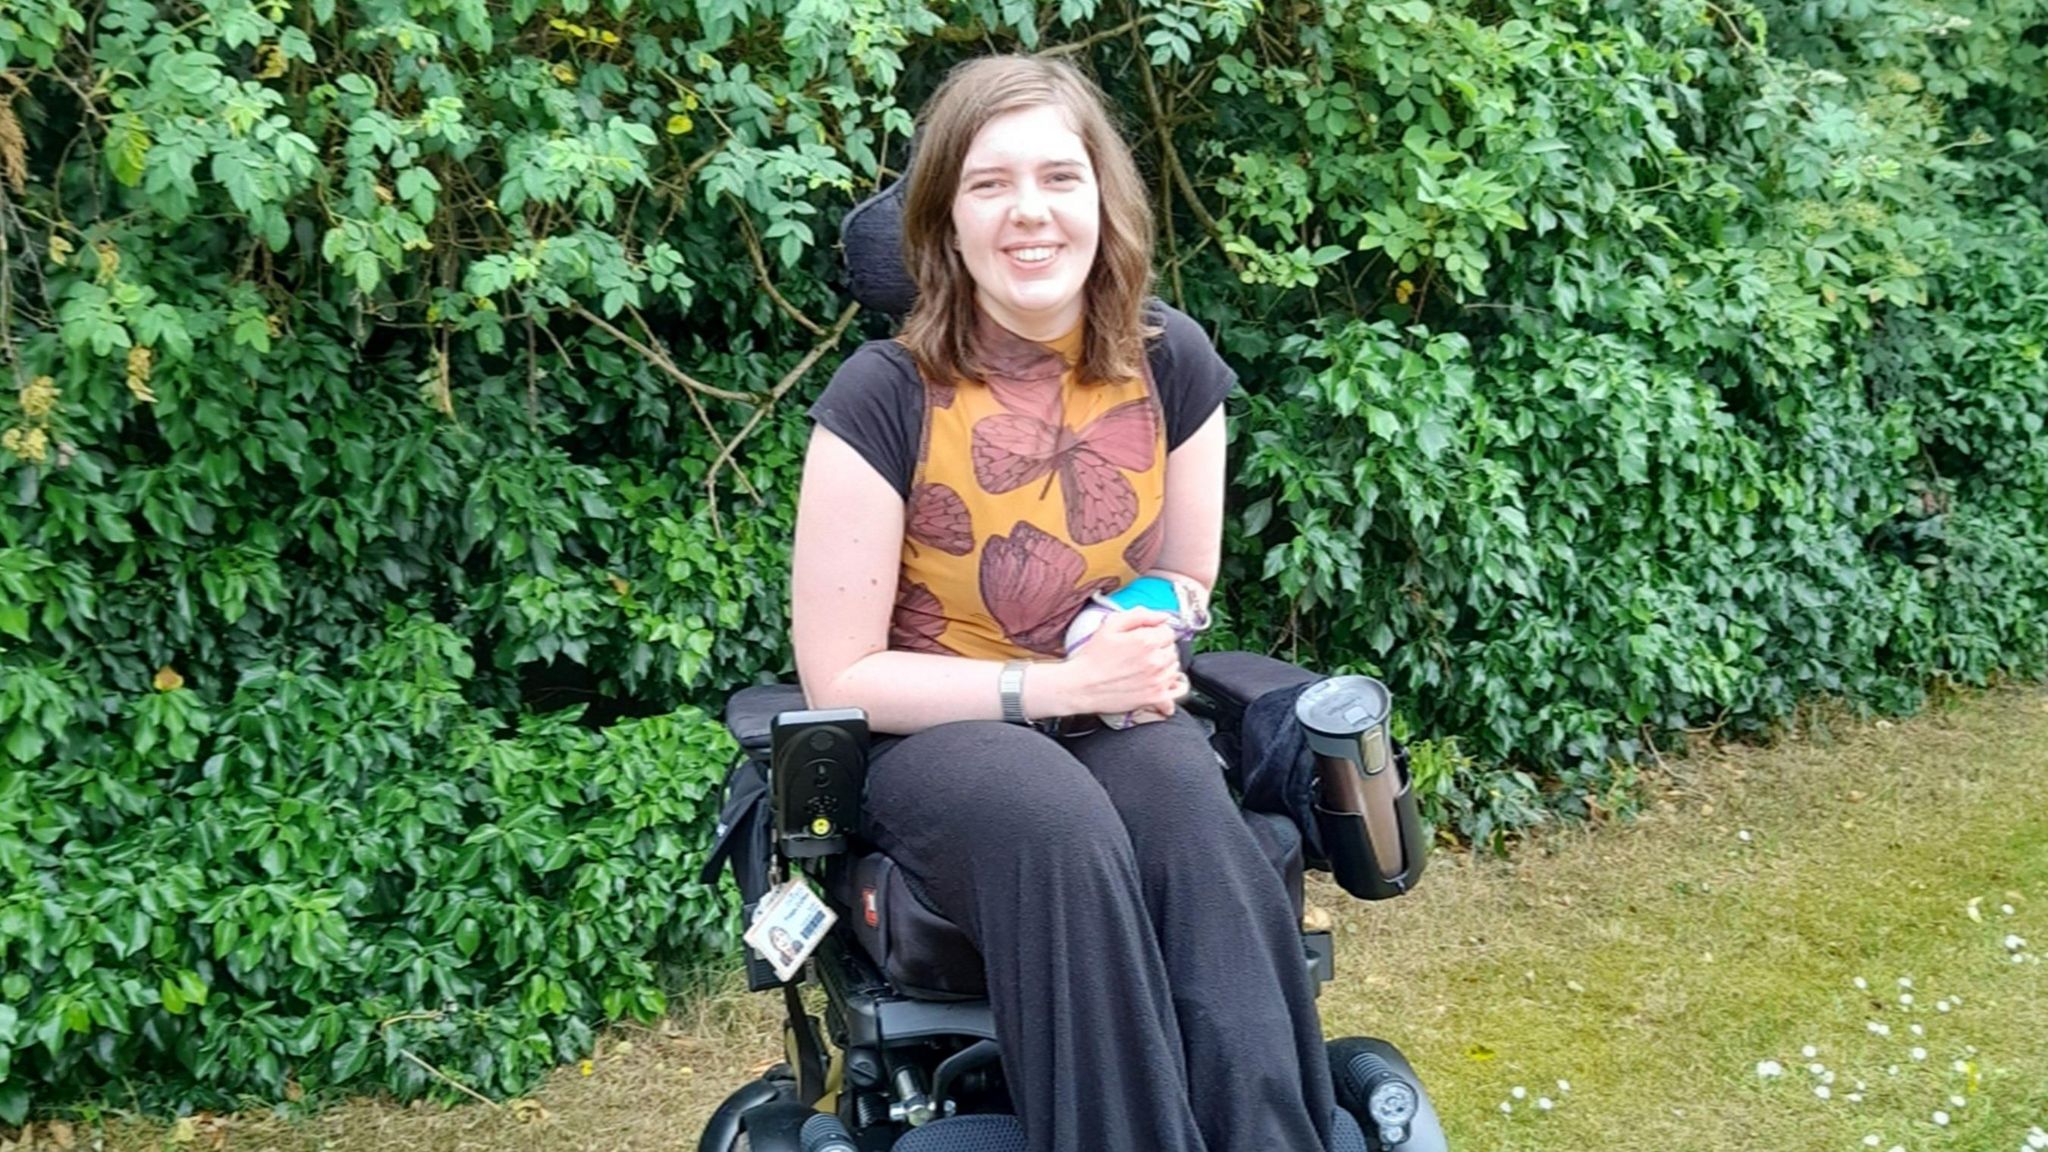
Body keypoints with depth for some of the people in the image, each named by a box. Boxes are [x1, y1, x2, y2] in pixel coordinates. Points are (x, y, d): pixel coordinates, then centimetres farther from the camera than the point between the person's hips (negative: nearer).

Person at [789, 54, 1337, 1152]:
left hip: (1112, 720, 3)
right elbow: (839, 677, -10)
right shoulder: (885, 393, -14)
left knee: (1194, 822, -34)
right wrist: (1058, 685, -19)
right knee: (1061, 829, -38)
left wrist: (1143, 658, -10)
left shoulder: (1171, 363, -2)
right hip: (931, 735, -3)